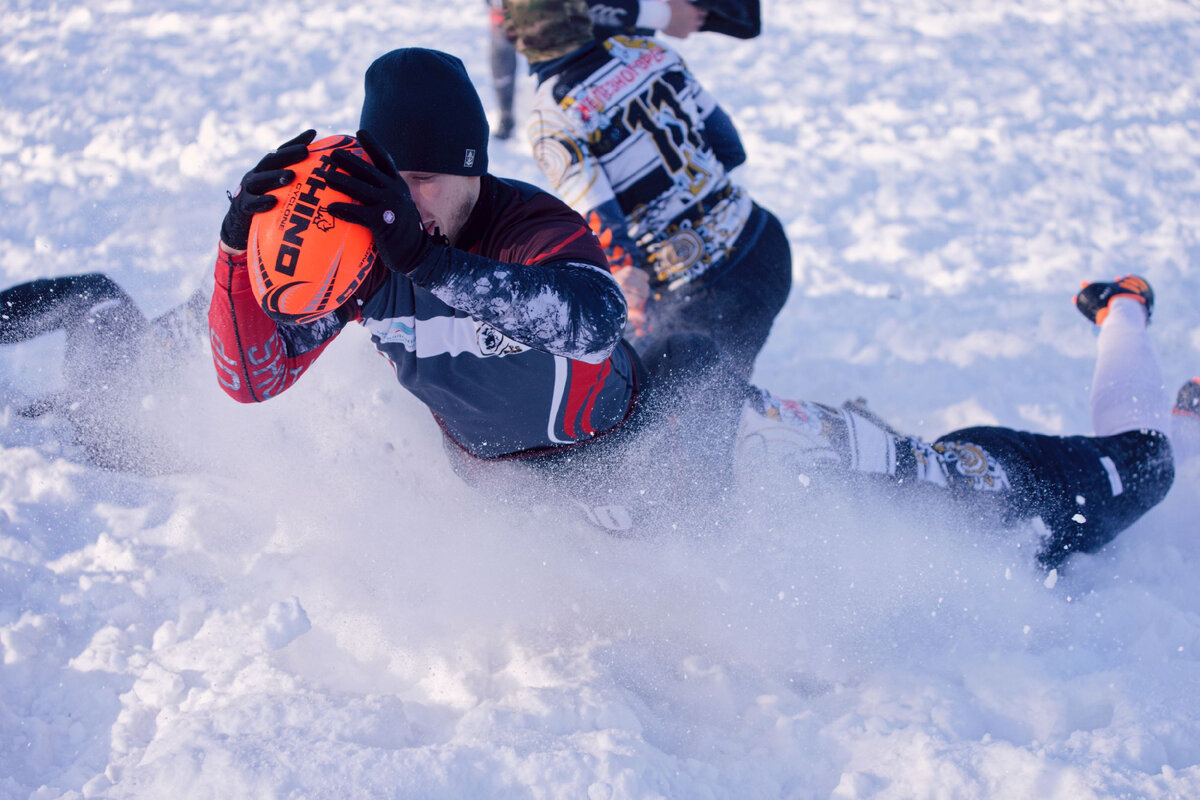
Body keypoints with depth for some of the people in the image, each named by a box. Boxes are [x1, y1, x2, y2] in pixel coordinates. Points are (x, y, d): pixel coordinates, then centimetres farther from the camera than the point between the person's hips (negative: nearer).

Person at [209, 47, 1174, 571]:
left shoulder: (527, 226, -27)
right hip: (603, 505, 5)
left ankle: (1122, 316, 29)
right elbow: (249, 375, -11)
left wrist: (424, 265, -57)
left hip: (706, 447, -5)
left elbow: (592, 316, -48)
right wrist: (246, 240, -30)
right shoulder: (358, 252, -11)